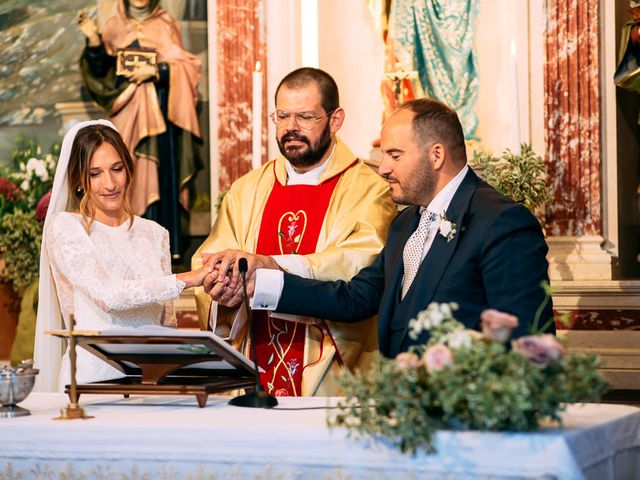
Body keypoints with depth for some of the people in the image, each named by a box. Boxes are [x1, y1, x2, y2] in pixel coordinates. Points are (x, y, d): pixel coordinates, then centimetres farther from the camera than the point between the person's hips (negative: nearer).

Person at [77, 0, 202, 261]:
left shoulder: (165, 25, 6)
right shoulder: (114, 27, 11)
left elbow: (184, 66, 0)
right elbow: (102, 70, 7)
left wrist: (154, 71, -13)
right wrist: (93, 40, -6)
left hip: (159, 110, -2)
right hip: (128, 111, 2)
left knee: (162, 173, -6)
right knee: (131, 173, -3)